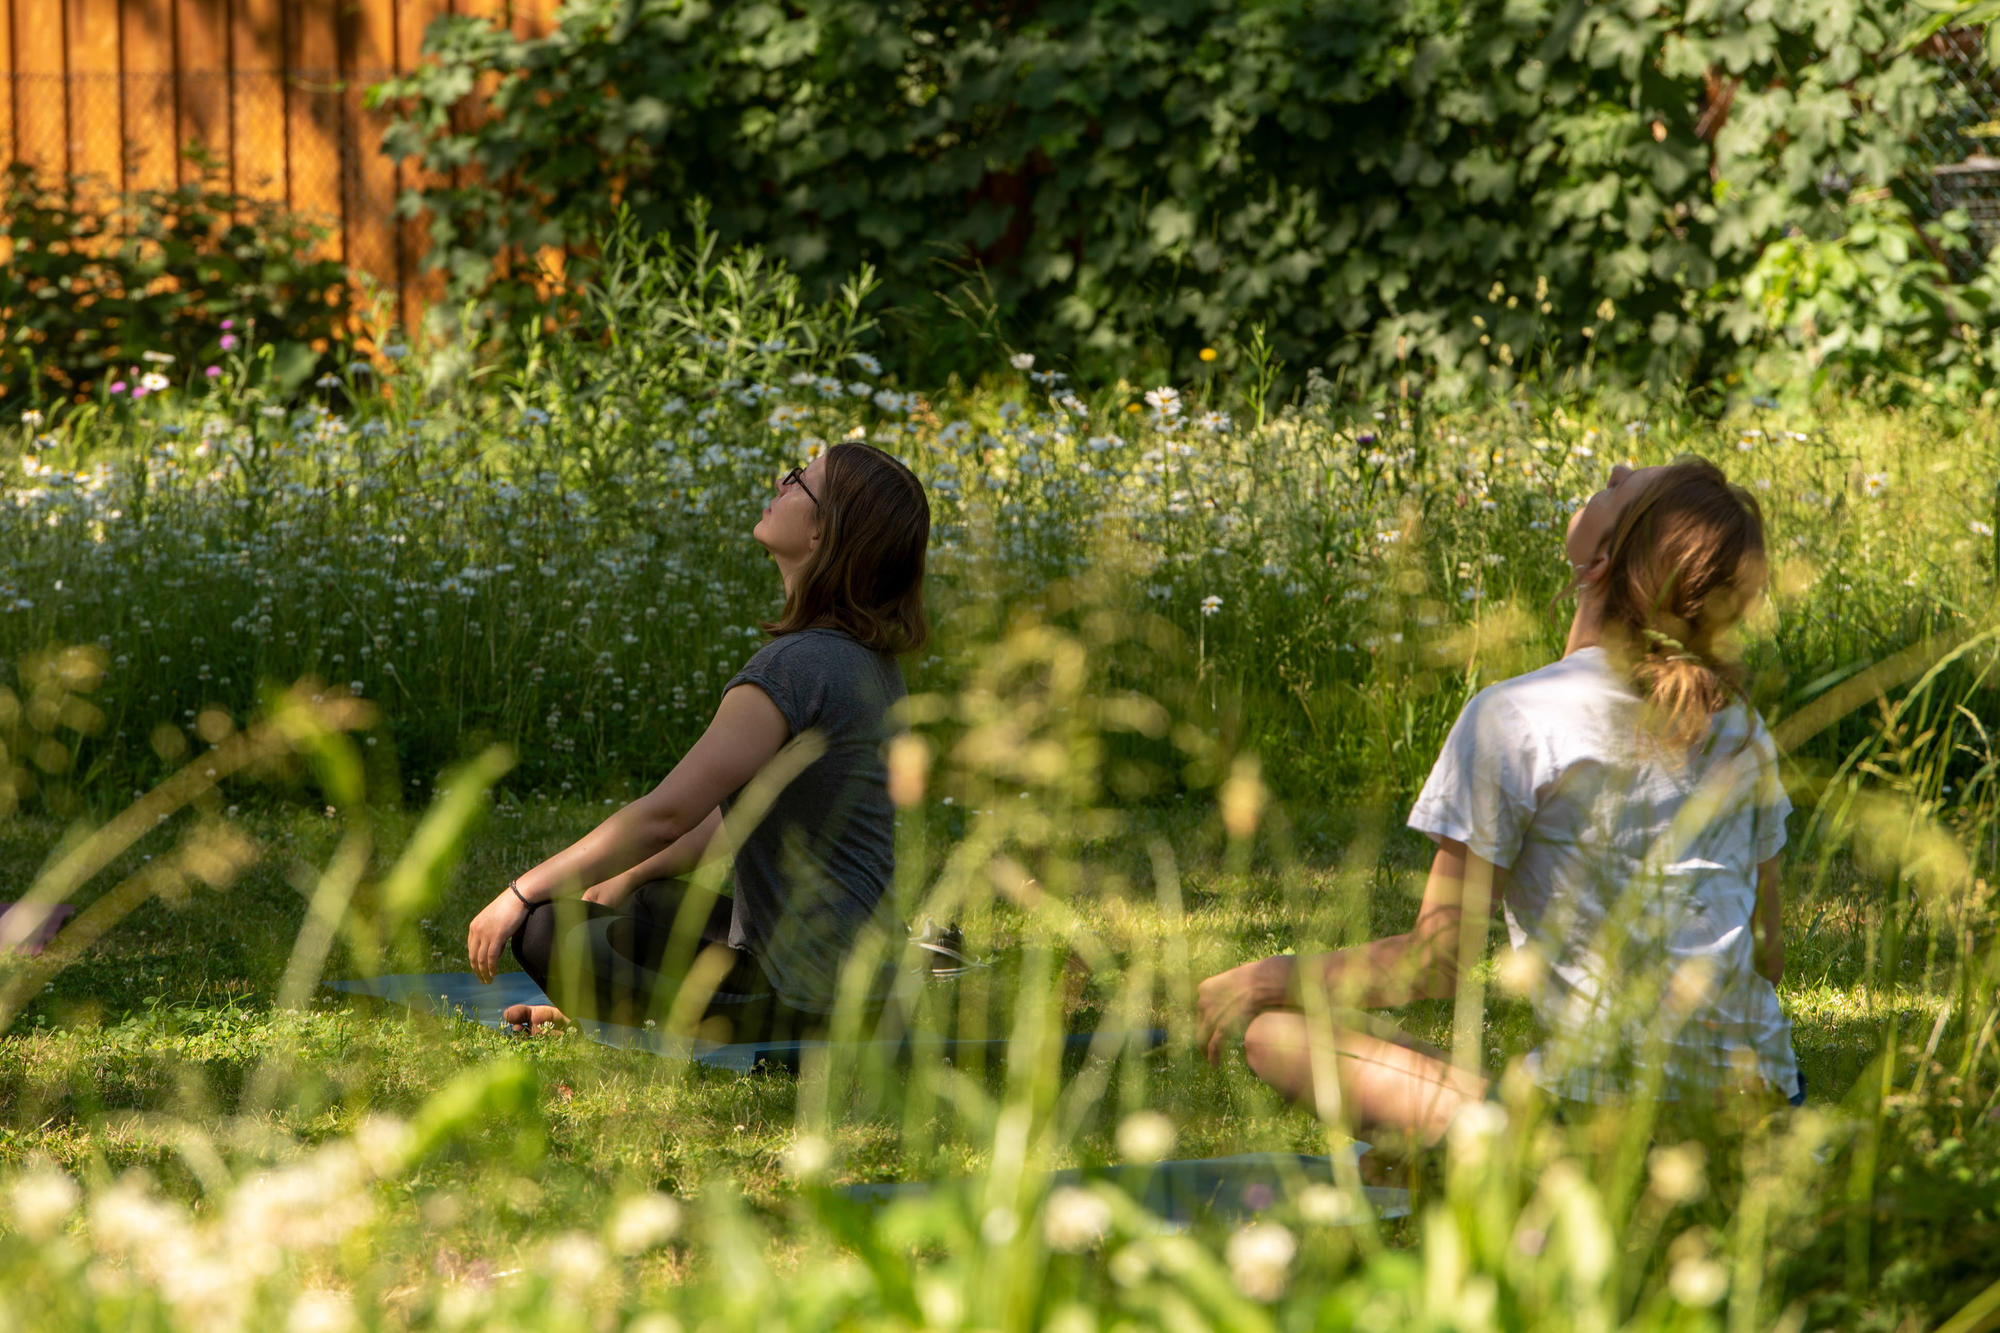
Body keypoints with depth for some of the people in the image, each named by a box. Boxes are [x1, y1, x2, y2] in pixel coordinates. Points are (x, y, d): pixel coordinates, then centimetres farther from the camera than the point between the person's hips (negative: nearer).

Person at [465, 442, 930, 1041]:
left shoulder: (795, 666, -22)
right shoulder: (868, 661, 9)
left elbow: (663, 815, -22)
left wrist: (520, 895, -13)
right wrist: (628, 878, 20)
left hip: (806, 996, -10)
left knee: (544, 929, -5)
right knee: (645, 903, 29)